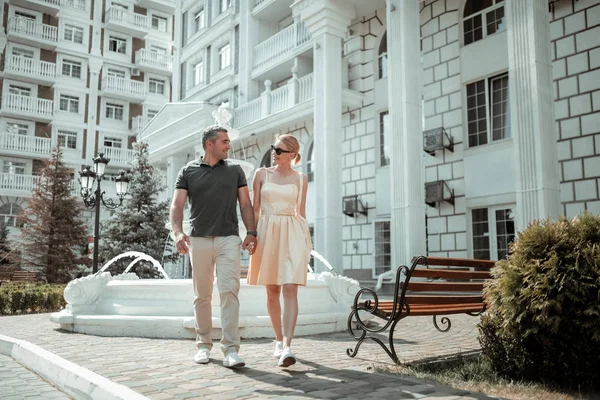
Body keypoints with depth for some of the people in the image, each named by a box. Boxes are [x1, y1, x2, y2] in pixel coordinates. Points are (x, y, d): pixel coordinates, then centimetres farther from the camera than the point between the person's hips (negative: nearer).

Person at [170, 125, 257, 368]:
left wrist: (251, 233, -4)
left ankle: (230, 349, -13)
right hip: (199, 239, 1)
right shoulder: (188, 171, 9)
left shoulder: (235, 170, 12)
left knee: (229, 290, -12)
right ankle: (203, 344, 20)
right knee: (202, 295, 8)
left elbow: (245, 205, 10)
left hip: (228, 238, 0)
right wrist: (178, 232, -16)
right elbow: (177, 205, 1)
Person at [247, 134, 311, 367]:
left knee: (290, 290, -12)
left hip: (292, 234, -1)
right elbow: (255, 208, 7)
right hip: (267, 232, 1)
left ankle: (287, 347, -16)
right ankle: (279, 341, 22)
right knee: (272, 291, 8)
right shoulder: (262, 174, 7)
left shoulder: (300, 179, 8)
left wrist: (306, 240, 6)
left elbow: (301, 212, 12)